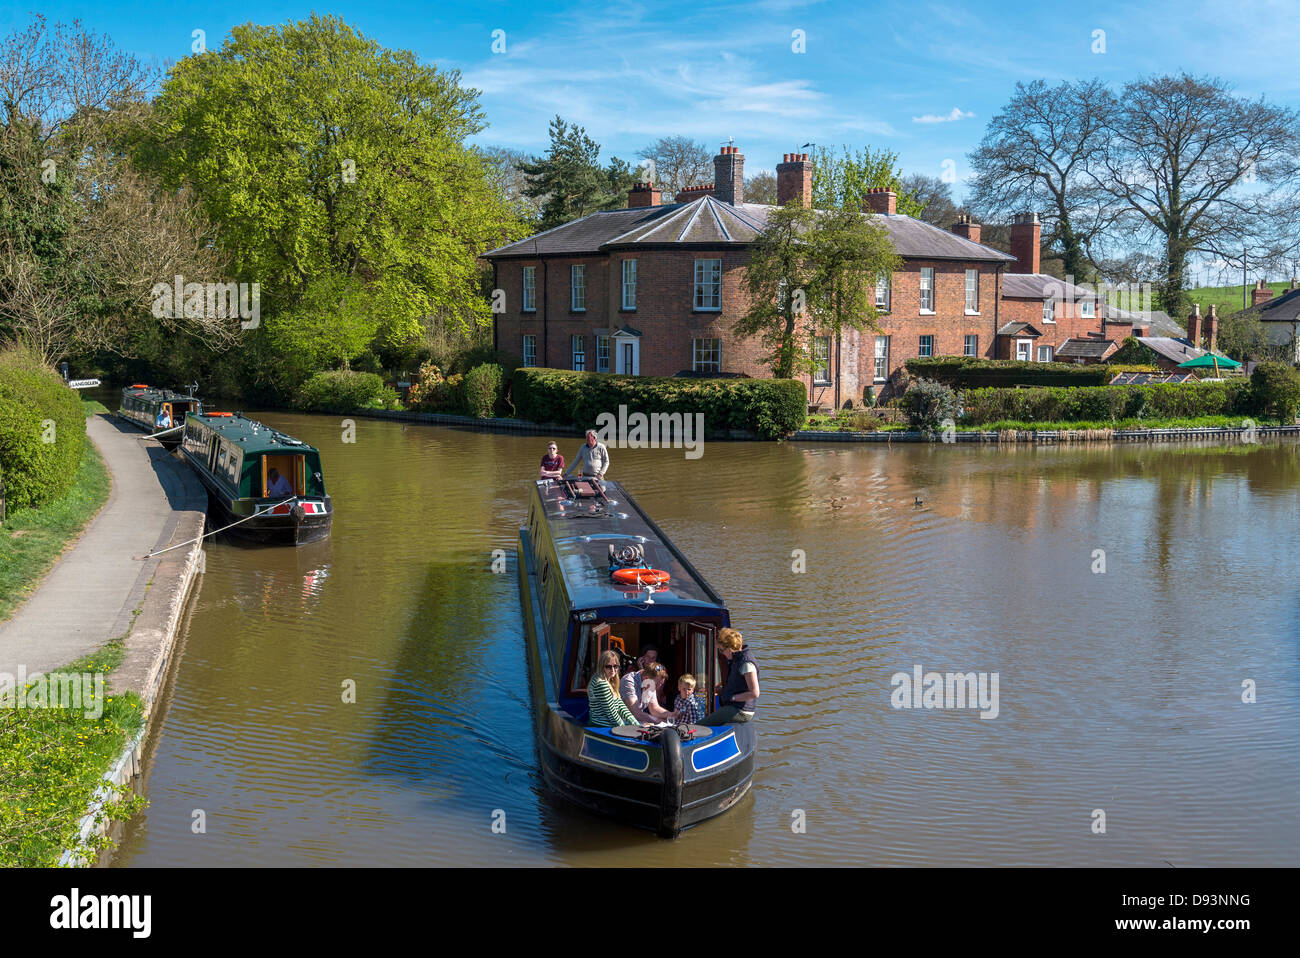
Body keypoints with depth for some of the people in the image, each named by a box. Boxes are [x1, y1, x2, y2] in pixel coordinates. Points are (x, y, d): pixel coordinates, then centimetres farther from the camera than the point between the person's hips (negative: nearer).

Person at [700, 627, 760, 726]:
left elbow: (754, 694, -22)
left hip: (741, 712, -10)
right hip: (732, 707, 10)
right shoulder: (737, 659, 13)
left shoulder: (747, 663, -18)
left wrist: (732, 698, -16)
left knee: (699, 726, -14)